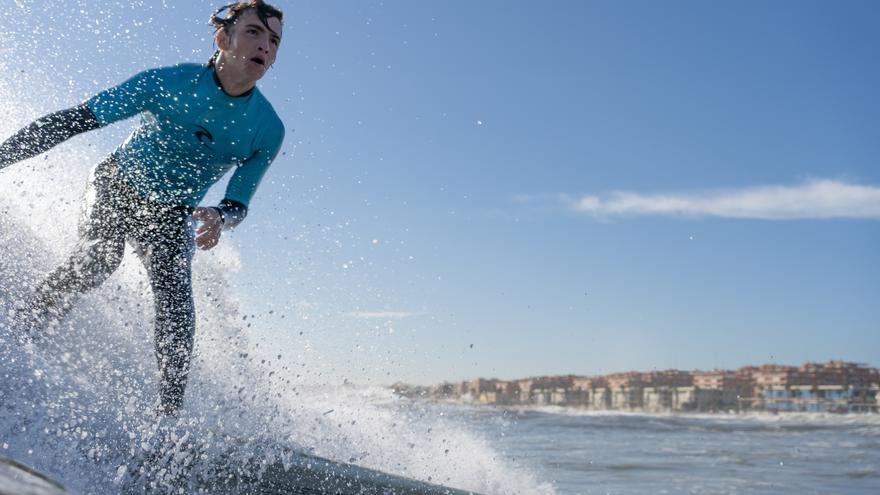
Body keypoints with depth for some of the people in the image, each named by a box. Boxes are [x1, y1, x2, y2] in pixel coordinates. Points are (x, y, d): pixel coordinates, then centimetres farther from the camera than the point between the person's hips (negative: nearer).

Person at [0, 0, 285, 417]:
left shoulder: (268, 130, -16)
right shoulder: (169, 83, -24)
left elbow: (239, 202, -10)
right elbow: (74, 121, -18)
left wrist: (220, 217, -35)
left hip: (171, 216, 2)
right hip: (115, 187, -2)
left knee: (175, 296, -20)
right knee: (97, 261, -30)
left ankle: (169, 410, -13)